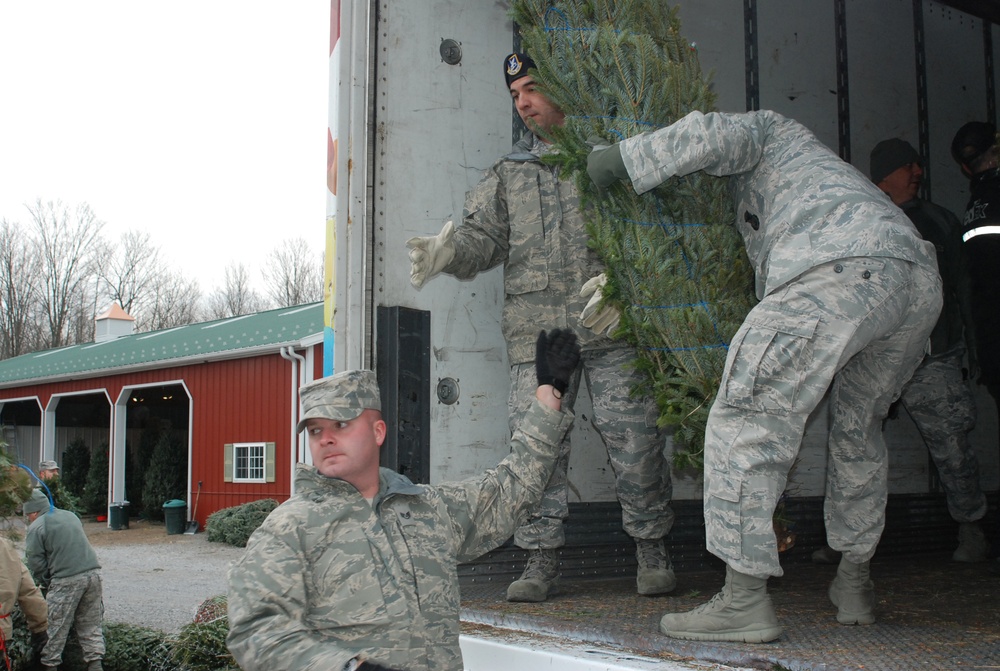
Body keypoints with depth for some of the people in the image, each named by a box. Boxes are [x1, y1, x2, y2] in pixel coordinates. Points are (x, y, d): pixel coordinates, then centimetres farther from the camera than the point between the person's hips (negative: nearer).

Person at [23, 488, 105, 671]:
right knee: (90, 625, 13)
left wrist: (46, 584, 12)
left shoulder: (36, 527, -3)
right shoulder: (71, 516, 17)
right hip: (93, 573, 6)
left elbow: (36, 563, -4)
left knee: (56, 628, 6)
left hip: (66, 581, -6)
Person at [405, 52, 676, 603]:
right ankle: (541, 559, 7)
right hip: (536, 325, 3)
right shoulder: (509, 171, 21)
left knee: (632, 434, -3)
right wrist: (448, 249, -13)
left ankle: (651, 547, 14)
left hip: (612, 322, -3)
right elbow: (485, 235, 10)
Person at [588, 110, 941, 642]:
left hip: (843, 269, -9)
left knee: (746, 420, -7)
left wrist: (622, 159, 8)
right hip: (921, 274, 10)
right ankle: (854, 585, 31)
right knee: (857, 429, 25)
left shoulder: (768, 128, 26)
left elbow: (715, 135, 0)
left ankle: (745, 599, -10)